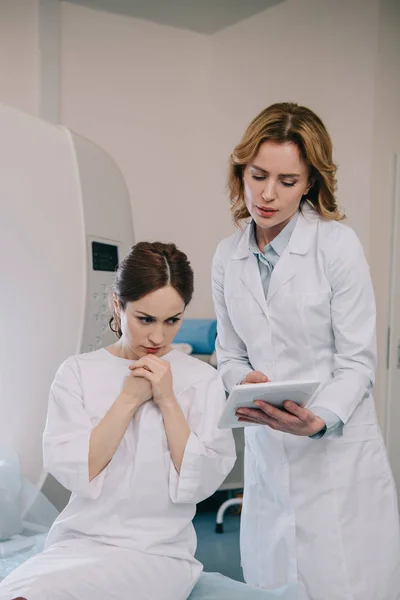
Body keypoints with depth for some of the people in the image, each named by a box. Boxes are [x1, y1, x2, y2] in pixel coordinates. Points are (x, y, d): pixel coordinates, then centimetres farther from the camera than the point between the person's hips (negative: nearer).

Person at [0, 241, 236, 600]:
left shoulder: (202, 380, -2)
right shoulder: (77, 372, 1)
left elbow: (200, 484, -8)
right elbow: (70, 472, -9)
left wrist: (168, 401, -14)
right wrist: (129, 398, -13)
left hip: (157, 553, -2)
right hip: (79, 543, 2)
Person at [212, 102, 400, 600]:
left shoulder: (337, 244, -9)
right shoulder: (227, 257, 5)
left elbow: (357, 362, -8)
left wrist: (319, 420, -23)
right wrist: (244, 382, -10)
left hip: (337, 452, -3)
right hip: (265, 452, 4)